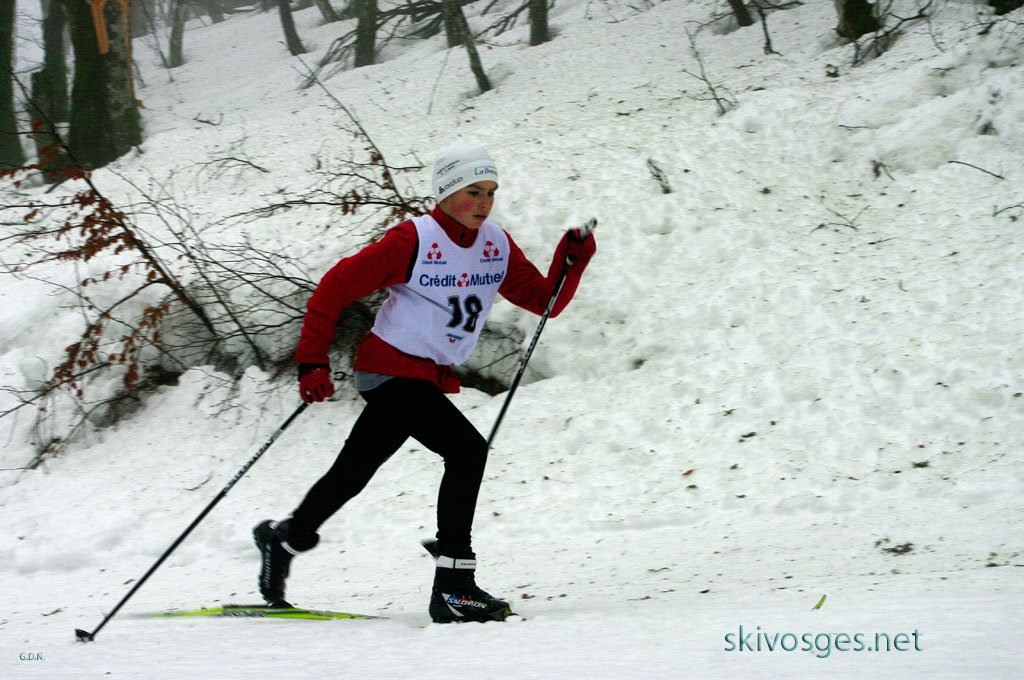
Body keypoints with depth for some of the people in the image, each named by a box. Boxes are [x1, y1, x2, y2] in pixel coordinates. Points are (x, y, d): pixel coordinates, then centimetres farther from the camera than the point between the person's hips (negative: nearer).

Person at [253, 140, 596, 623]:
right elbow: (336, 287, -11)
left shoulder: (497, 245, 4)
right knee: (466, 450, -22)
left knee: (351, 474, 18)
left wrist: (571, 261, -15)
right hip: (392, 368, -8)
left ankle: (285, 539, 41)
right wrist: (312, 361, -13)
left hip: (431, 378, 8)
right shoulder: (413, 241, -15)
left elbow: (545, 300, 3)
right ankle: (452, 588, -20)